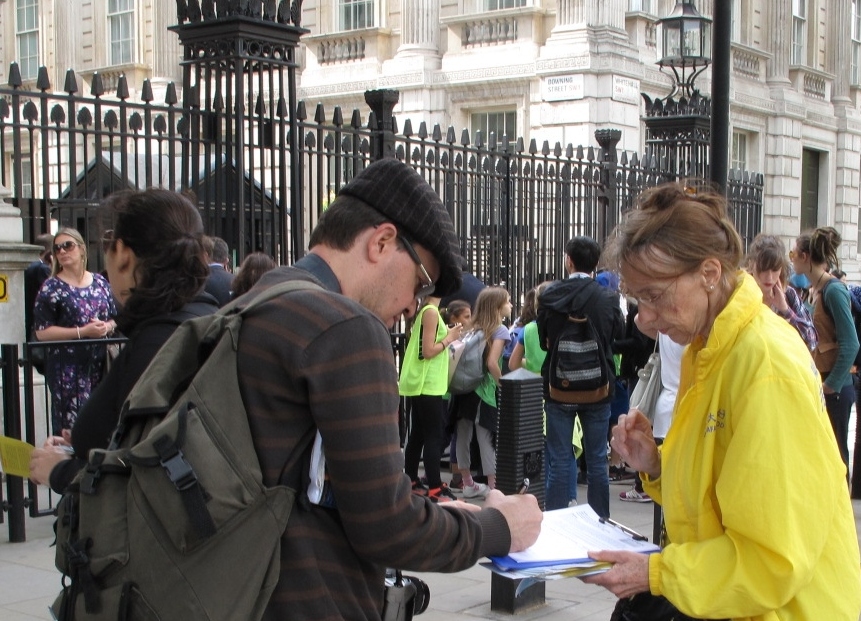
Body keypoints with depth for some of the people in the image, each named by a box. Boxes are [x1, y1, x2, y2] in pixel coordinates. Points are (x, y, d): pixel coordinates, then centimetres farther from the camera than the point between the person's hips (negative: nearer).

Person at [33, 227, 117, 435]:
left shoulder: (100, 282, 11)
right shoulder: (51, 288, -2)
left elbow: (114, 319, 17)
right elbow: (42, 332, -8)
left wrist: (107, 327, -7)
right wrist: (82, 332, -15)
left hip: (99, 365, 4)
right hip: (67, 369, -4)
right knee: (72, 427, -7)